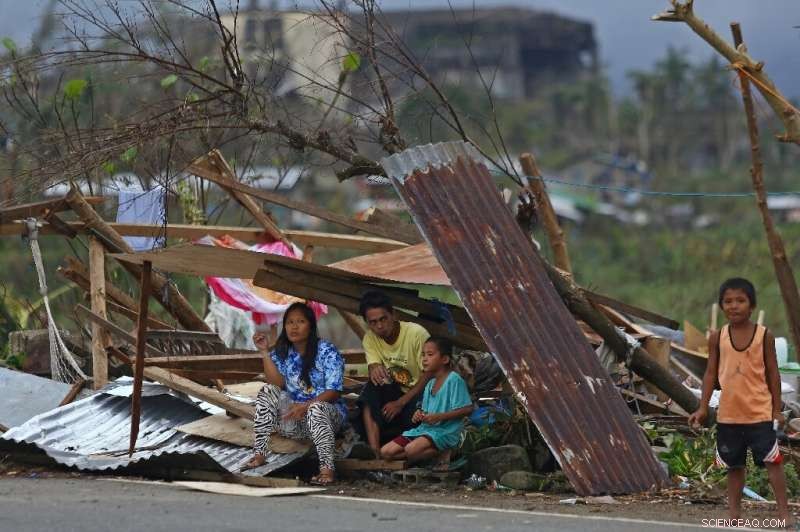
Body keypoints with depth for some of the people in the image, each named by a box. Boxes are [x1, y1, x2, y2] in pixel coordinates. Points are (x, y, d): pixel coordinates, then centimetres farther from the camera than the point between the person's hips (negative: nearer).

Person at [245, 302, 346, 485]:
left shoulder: (327, 352, -7)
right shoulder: (282, 353, 6)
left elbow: (333, 392, -15)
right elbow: (277, 384, -10)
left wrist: (306, 406, -29)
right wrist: (264, 352, -16)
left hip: (328, 411, -4)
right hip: (293, 418, 4)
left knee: (315, 408, -37)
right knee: (267, 391, -17)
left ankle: (327, 468, -45)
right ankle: (259, 453, -20)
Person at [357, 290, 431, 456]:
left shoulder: (417, 333, -19)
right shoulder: (370, 339, -3)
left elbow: (429, 375, -16)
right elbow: (373, 367, -13)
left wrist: (401, 403, -21)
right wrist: (375, 370, -40)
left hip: (420, 393, -5)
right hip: (395, 391, 5)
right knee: (372, 387, -27)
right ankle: (374, 451, -34)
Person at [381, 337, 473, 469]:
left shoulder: (454, 380, -9)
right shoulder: (430, 384, 16)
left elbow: (467, 409, -16)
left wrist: (439, 417, -20)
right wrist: (420, 414, 0)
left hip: (445, 431, -9)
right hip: (425, 428, 9)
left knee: (411, 450, -34)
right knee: (386, 452, -4)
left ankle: (442, 454, -9)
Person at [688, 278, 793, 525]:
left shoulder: (764, 336, -4)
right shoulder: (717, 337, 0)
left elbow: (772, 373, 1)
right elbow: (710, 373, 5)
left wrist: (777, 409, 1)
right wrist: (703, 408, 0)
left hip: (760, 412, -2)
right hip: (728, 414, 2)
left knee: (772, 461, -6)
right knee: (734, 465, 12)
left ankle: (784, 511, -2)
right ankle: (734, 512, 20)